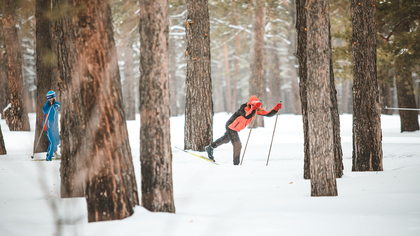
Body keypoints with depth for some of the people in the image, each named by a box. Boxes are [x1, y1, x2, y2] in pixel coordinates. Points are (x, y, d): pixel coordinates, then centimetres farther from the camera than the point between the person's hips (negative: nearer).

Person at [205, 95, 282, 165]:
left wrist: (276, 108, -21)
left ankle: (210, 147, 49)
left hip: (236, 128, 9)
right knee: (237, 146, -12)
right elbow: (247, 116, -49)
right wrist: (254, 108, -55)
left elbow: (268, 114, -8)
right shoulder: (244, 108, -29)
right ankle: (236, 164, 0)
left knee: (225, 139, 29)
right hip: (231, 127, -9)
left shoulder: (257, 110, -8)